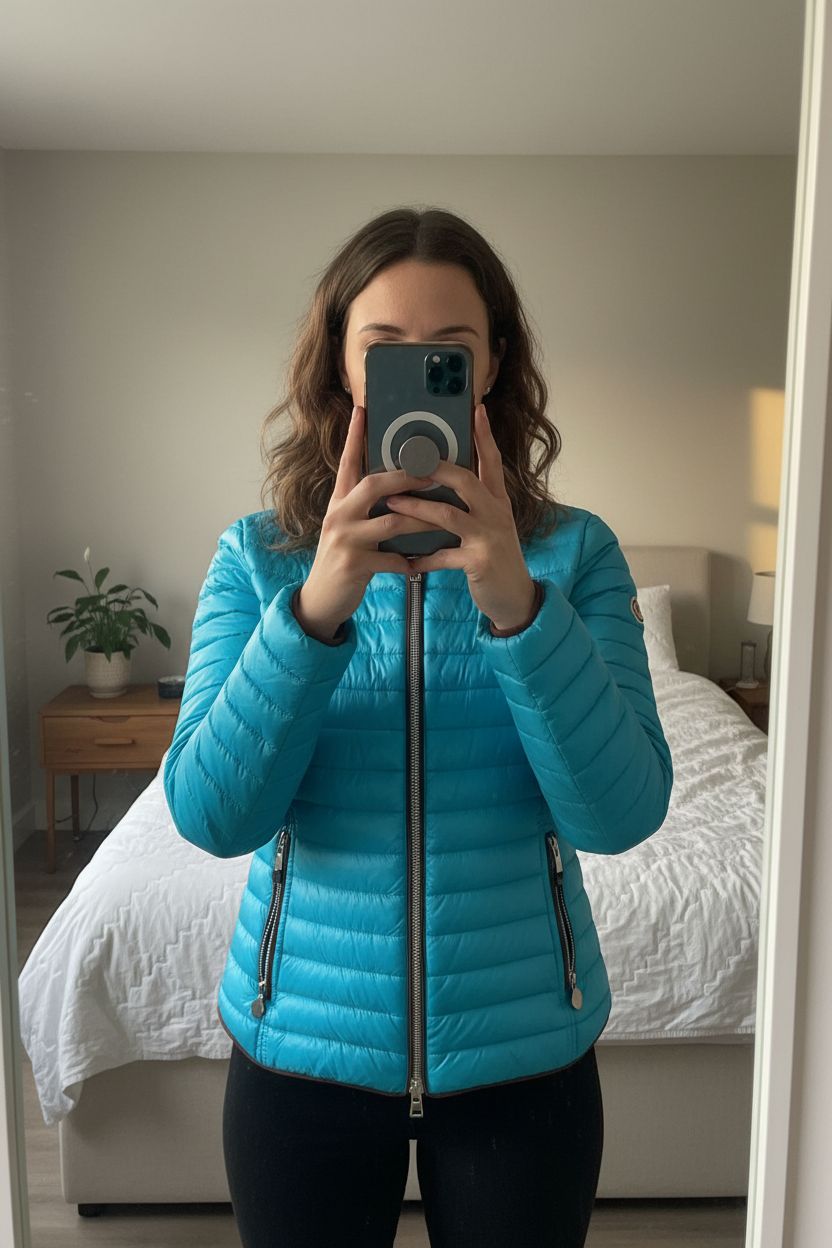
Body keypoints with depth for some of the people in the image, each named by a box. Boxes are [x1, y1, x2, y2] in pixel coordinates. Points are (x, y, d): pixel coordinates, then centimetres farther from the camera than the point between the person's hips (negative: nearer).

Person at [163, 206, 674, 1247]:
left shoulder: (573, 553, -8)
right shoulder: (257, 556, -6)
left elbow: (622, 815, -16)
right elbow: (211, 815, -15)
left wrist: (516, 603, -29)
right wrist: (318, 604, -28)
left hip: (522, 1051, 0)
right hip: (300, 1051, 1)